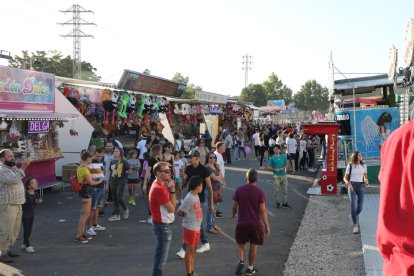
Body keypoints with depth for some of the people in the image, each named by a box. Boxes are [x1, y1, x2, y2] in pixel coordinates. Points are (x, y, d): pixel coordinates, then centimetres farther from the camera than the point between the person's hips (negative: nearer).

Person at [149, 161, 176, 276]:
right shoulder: (159, 189, -24)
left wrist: (171, 189, -4)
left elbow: (172, 204, 8)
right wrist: (172, 190, -15)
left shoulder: (162, 186, 7)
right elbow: (172, 208, -21)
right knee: (161, 257, 1)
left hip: (163, 225, 10)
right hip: (162, 226, -10)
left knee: (160, 255, 20)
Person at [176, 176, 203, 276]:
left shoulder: (196, 196, 7)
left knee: (193, 249, 16)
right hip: (190, 227, -9)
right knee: (189, 249, 1)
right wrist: (188, 216, -5)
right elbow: (179, 212, -19)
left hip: (196, 227, 9)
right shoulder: (189, 198, -21)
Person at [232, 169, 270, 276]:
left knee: (240, 243, 19)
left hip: (242, 223, 1)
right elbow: (263, 210, -11)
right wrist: (267, 225, -3)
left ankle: (241, 261, 0)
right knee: (253, 245, 13)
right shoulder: (260, 192, -10)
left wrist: (233, 215, 22)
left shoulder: (239, 190, -6)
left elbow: (234, 206, 1)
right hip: (255, 223, -1)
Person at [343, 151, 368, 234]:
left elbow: (365, 177, 14)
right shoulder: (350, 166, 2)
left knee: (360, 207, 4)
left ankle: (354, 216, 39)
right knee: (353, 204, -17)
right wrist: (348, 183, -17)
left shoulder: (364, 166, 9)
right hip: (352, 186, -3)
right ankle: (355, 225, -16)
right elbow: (345, 178, 4)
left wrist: (366, 181, -10)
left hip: (360, 186, 3)